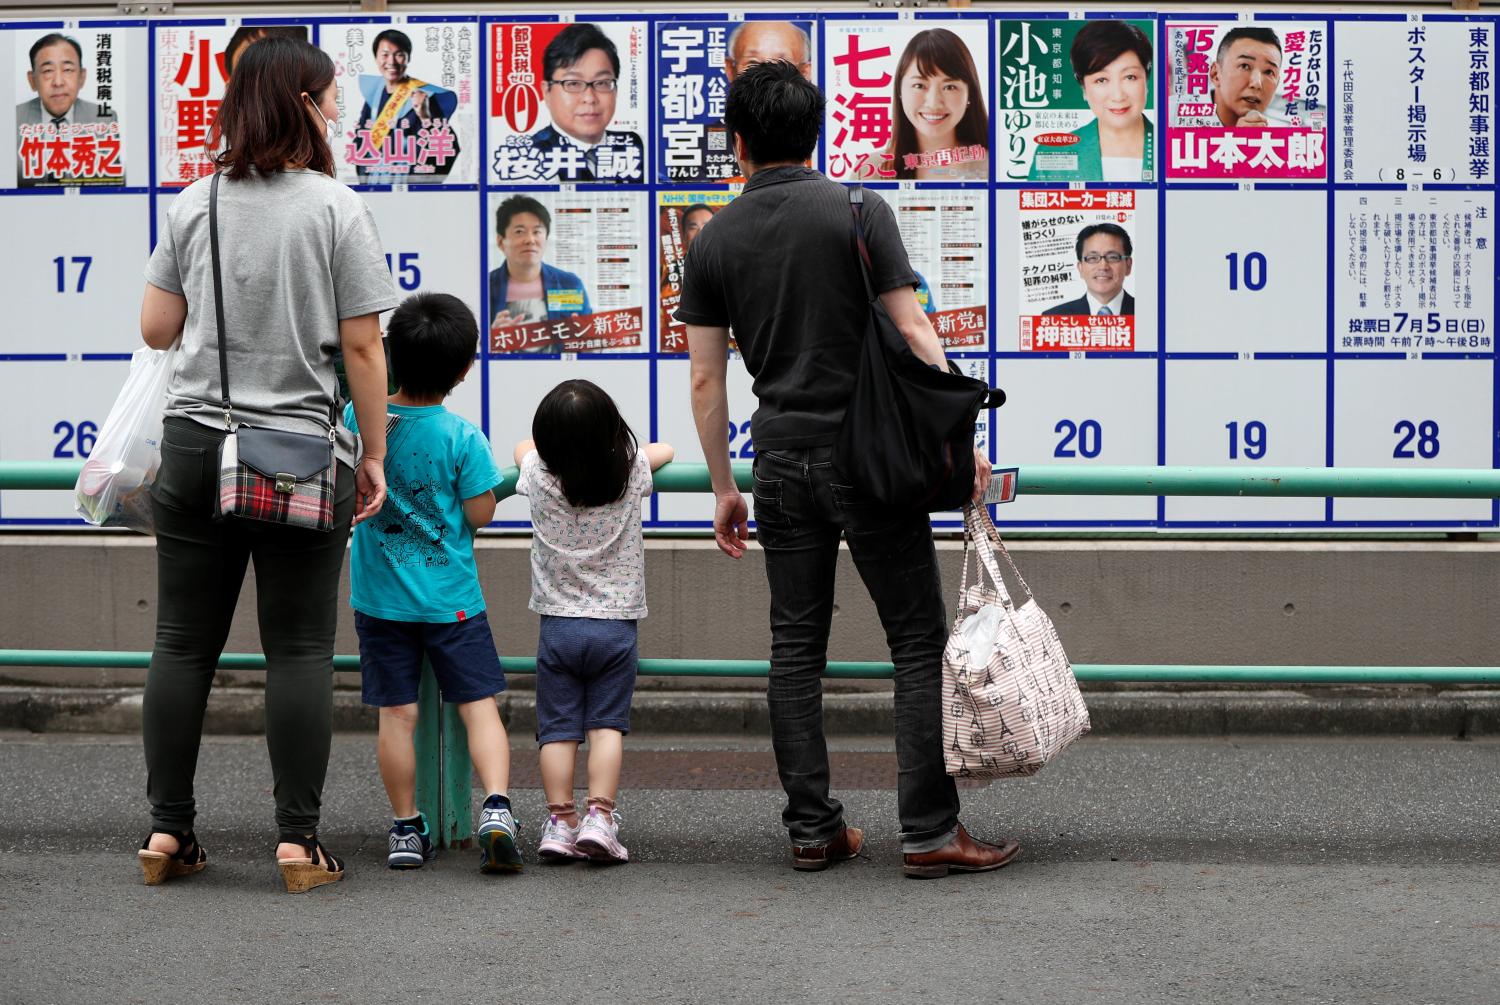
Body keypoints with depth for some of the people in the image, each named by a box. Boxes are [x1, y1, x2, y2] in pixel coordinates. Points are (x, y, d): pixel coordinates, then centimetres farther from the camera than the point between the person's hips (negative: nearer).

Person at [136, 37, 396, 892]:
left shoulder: (194, 206, 4)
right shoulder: (337, 209, -7)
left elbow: (156, 329, 7)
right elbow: (362, 348, -7)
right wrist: (374, 455, 1)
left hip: (196, 445, 3)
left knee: (185, 643, 9)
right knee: (300, 650, 2)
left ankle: (168, 828, 11)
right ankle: (299, 838, 2)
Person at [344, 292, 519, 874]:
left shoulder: (357, 418, -6)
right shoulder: (462, 438, -14)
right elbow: (481, 514, -9)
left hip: (379, 598, 2)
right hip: (451, 599, -2)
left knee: (396, 714, 7)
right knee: (479, 705, 3)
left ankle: (406, 829, 12)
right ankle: (496, 806, -13)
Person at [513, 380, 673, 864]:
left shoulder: (540, 477, -5)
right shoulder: (631, 471, -6)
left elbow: (523, 447, 19)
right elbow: (665, 450, 18)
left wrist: (563, 447, 33)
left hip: (558, 625, 0)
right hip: (616, 624, 0)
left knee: (558, 729, 5)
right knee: (607, 725, 2)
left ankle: (560, 821, 0)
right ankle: (599, 817, -9)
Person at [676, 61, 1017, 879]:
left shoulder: (715, 240, 4)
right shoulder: (859, 212, -6)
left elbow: (705, 380, 5)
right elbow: (912, 335, -11)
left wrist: (723, 491, 13)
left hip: (782, 465, 4)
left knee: (796, 649, 9)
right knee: (919, 643, 0)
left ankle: (812, 828, 9)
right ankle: (929, 831, -3)